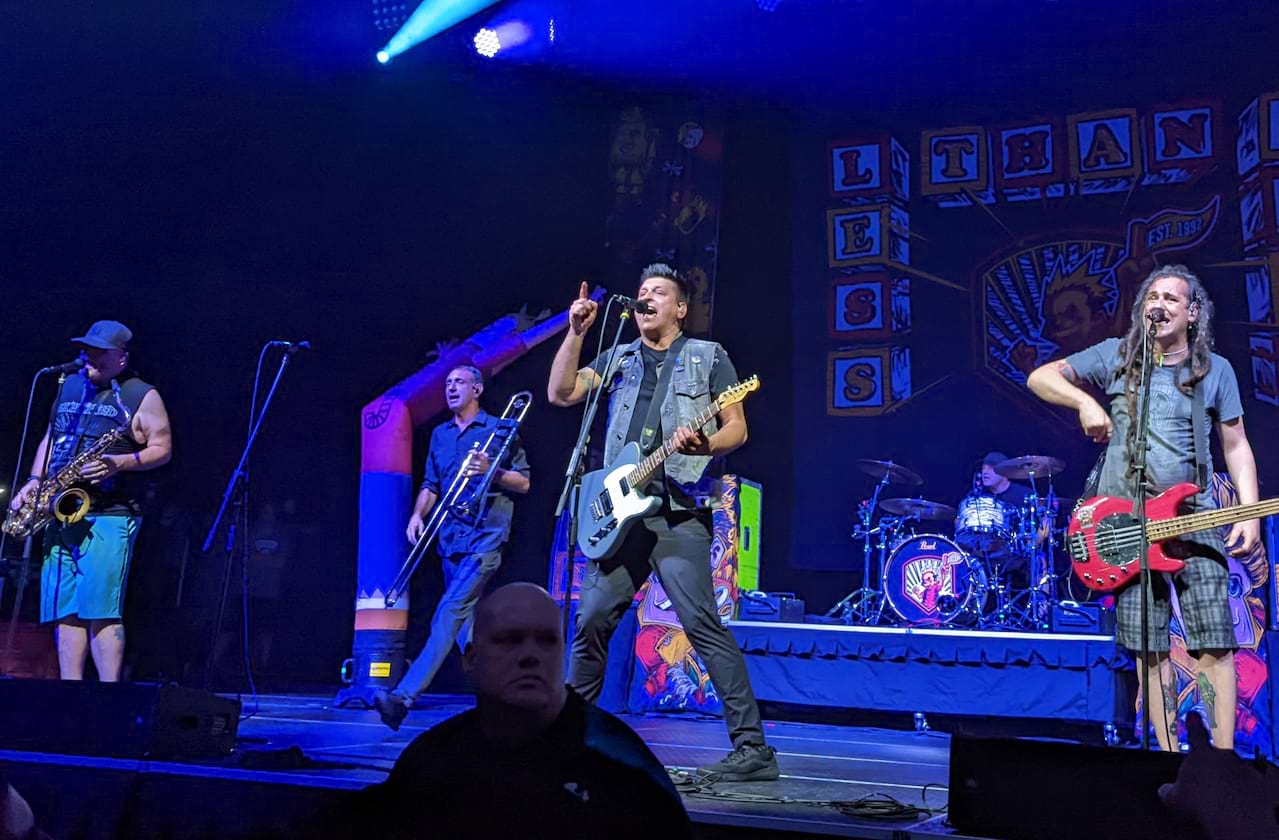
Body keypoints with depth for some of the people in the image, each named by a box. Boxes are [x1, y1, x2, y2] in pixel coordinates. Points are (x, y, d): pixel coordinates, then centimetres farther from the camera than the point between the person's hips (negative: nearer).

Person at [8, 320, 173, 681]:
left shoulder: (142, 397, -1)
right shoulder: (69, 387, 18)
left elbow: (162, 449, -4)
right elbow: (50, 439, 24)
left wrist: (120, 463, -20)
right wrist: (35, 481, 9)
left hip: (109, 515, -6)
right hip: (59, 514, 6)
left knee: (100, 611, -13)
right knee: (63, 610, 4)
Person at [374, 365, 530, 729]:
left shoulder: (499, 430, 2)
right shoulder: (440, 434, 18)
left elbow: (524, 482, 1)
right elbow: (431, 484, 18)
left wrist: (491, 471, -16)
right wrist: (419, 513, -1)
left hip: (485, 535, -7)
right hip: (450, 536, 7)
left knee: (450, 611, -18)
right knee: (467, 621, 9)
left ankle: (404, 696, -28)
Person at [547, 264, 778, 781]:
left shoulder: (708, 356, 8)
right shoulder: (618, 359, 19)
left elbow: (737, 428, 2)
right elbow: (560, 393, 7)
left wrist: (704, 445, -19)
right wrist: (576, 333, 0)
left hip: (677, 511, -5)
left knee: (701, 623, -15)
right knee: (592, 619, 5)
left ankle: (753, 748, -12)